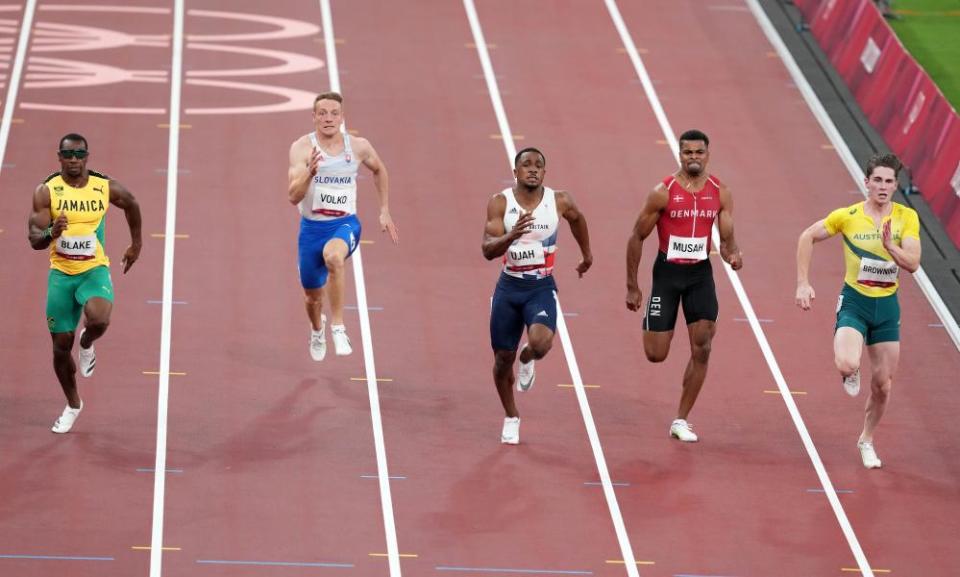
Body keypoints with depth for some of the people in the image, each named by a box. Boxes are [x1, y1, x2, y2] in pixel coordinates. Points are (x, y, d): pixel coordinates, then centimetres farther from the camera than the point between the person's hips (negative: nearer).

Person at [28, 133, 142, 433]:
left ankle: (87, 344, 6)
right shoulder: (46, 191, -9)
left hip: (95, 270, -1)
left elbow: (131, 204, 17)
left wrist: (136, 244, 23)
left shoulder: (106, 188, -6)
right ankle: (73, 405, 31)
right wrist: (51, 233, -36)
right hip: (61, 273, 1)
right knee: (61, 346, 7)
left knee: (99, 319, -32)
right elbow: (34, 239, -14)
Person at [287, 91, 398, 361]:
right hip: (312, 227, 1)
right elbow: (293, 196, -19)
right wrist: (309, 174, -38)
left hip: (345, 224, -1)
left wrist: (384, 211, 19)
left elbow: (379, 170, 19)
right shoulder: (302, 147, -11)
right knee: (313, 296, 16)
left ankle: (338, 328, -29)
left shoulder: (358, 147, -4)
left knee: (333, 256, -38)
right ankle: (317, 329, 54)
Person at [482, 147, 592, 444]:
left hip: (542, 287, -1)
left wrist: (587, 254, 29)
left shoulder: (559, 202, -7)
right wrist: (511, 235, -37)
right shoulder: (500, 203, -10)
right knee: (503, 358, 8)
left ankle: (527, 360, 12)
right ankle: (511, 418, 33)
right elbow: (488, 250, -18)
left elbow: (577, 218, 17)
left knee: (541, 343, -27)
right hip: (509, 286, 1)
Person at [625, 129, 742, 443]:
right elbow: (637, 238, -3)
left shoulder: (720, 193, -1)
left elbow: (727, 240, 4)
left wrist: (732, 255, -22)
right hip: (667, 273, -2)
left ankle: (681, 421, 5)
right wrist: (632, 287, -3)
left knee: (702, 349, -6)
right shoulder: (663, 192, -11)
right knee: (656, 355, -2)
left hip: (700, 275, 2)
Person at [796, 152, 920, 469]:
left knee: (883, 384, 9)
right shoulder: (847, 216, -10)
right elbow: (807, 237, 2)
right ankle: (851, 374, 12)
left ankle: (867, 440, 33)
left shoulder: (907, 217, -6)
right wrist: (803, 284, -2)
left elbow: (913, 263, -13)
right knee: (847, 365, -28)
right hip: (854, 301, -3)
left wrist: (890, 246, -32)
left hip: (887, 306, 3)